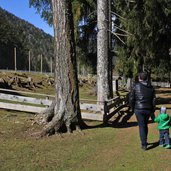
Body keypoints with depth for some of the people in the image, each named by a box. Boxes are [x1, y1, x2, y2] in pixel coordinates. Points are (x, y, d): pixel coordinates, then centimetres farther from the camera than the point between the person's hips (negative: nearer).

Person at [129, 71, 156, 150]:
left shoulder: (136, 86, -7)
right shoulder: (151, 87, 5)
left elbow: (131, 98, -7)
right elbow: (153, 100, 4)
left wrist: (133, 108, 7)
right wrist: (153, 112, 10)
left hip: (139, 109, -4)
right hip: (148, 110, 4)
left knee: (141, 126, 3)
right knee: (145, 125, 20)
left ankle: (144, 145, 3)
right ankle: (144, 141, 33)